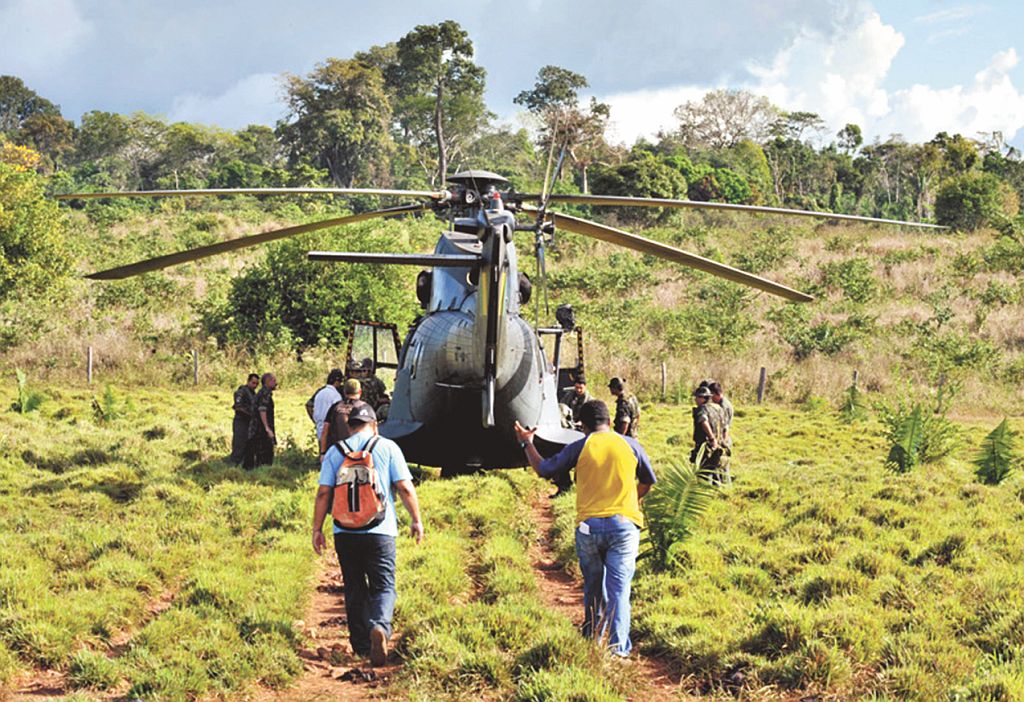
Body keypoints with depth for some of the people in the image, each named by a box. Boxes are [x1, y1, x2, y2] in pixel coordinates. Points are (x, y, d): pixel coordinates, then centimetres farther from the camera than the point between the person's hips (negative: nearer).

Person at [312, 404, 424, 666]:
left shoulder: (335, 452, 6)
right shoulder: (387, 447, 2)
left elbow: (323, 493, 1)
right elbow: (405, 487, -2)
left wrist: (317, 529, 7)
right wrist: (417, 520, 7)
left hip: (345, 531, 2)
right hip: (380, 531, -2)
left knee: (355, 590, 13)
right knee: (383, 586, 2)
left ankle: (361, 646, 17)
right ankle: (380, 625, -27)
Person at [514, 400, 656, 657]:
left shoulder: (579, 448, 1)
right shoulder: (630, 445, 5)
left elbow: (544, 469, 8)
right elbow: (647, 482, 18)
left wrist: (527, 443, 23)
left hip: (588, 526, 1)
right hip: (624, 525, 0)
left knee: (593, 588, 16)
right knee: (618, 589, -3)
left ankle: (592, 642, 27)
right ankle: (618, 648, -12)